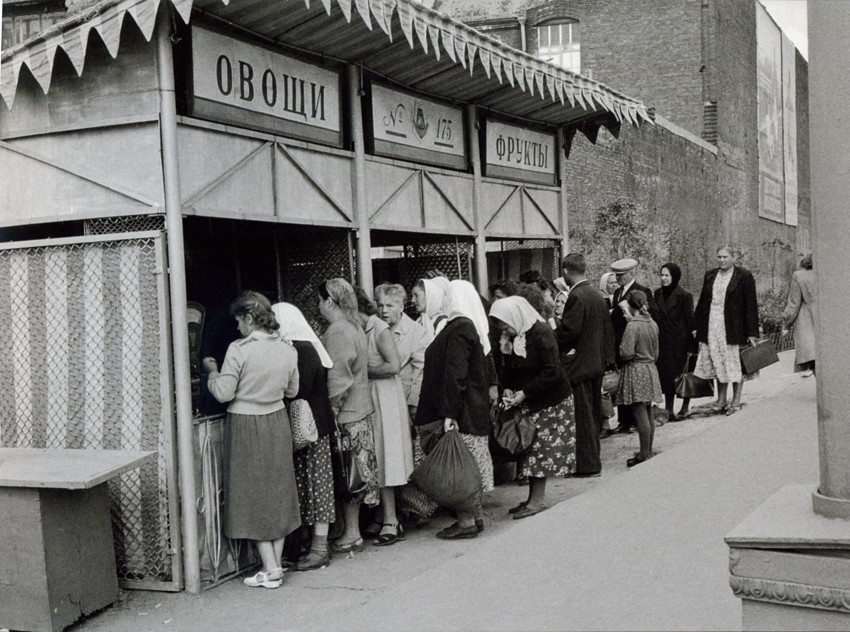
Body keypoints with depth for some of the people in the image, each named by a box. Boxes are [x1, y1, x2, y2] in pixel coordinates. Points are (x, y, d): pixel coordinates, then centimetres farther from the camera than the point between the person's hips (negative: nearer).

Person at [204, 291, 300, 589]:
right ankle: (276, 563, 19)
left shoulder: (239, 350, -17)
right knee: (277, 491, 14)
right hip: (277, 422, 5)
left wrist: (212, 372, 2)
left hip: (246, 426, -5)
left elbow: (224, 393, -16)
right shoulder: (287, 349, 0)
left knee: (253, 494, 4)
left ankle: (270, 569, 3)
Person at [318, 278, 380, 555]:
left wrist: (330, 413, -16)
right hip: (360, 409, 9)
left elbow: (338, 380, -20)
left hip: (345, 415, -9)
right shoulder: (355, 325, 13)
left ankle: (351, 535, 6)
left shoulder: (337, 332, -16)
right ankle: (353, 530, 21)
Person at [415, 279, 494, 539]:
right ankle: (475, 516, 21)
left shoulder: (458, 330, -17)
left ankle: (467, 521, 2)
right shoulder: (471, 327, 13)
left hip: (462, 412, -10)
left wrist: (449, 413, -23)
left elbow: (455, 374, -22)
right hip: (475, 409, 10)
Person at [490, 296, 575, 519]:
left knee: (540, 448, -5)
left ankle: (537, 500, 1)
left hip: (550, 400, -7)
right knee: (530, 448, 7)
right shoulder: (510, 338, 4)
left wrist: (524, 393, -21)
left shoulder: (541, 333, -19)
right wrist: (508, 389, -6)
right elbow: (510, 369, 13)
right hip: (527, 402, 7)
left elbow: (551, 372, -22)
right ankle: (534, 497, 15)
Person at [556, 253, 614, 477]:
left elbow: (568, 331, -22)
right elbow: (607, 329, 14)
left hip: (579, 365, -9)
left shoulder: (576, 297, -18)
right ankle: (593, 459, 25)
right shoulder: (597, 295, 10)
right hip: (596, 362, 9)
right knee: (593, 413, 16)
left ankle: (588, 464, 1)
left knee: (582, 415, -3)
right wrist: (606, 356, 19)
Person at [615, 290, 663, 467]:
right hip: (650, 369, 8)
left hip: (635, 370, -8)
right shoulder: (653, 324, 8)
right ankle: (648, 451, 21)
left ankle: (644, 453, -3)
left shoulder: (632, 326, -17)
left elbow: (626, 353, -21)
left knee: (640, 414, -6)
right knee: (647, 414, 14)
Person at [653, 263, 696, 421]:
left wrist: (690, 345, -10)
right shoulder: (658, 294, 8)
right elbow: (655, 317, 11)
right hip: (663, 341, 5)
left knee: (683, 374, 4)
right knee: (666, 375, 4)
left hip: (680, 341, -5)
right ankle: (669, 410, 8)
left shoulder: (684, 296, -8)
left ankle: (685, 408, 16)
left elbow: (689, 320, -7)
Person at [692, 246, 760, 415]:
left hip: (734, 328, -4)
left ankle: (736, 401, 12)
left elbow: (751, 305, -5)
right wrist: (696, 326, 13)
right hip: (711, 327, 5)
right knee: (717, 363, 9)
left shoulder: (744, 276, -3)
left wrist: (752, 332, -9)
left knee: (735, 364, 2)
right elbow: (702, 302, 17)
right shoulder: (710, 276, 12)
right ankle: (721, 400, 20)